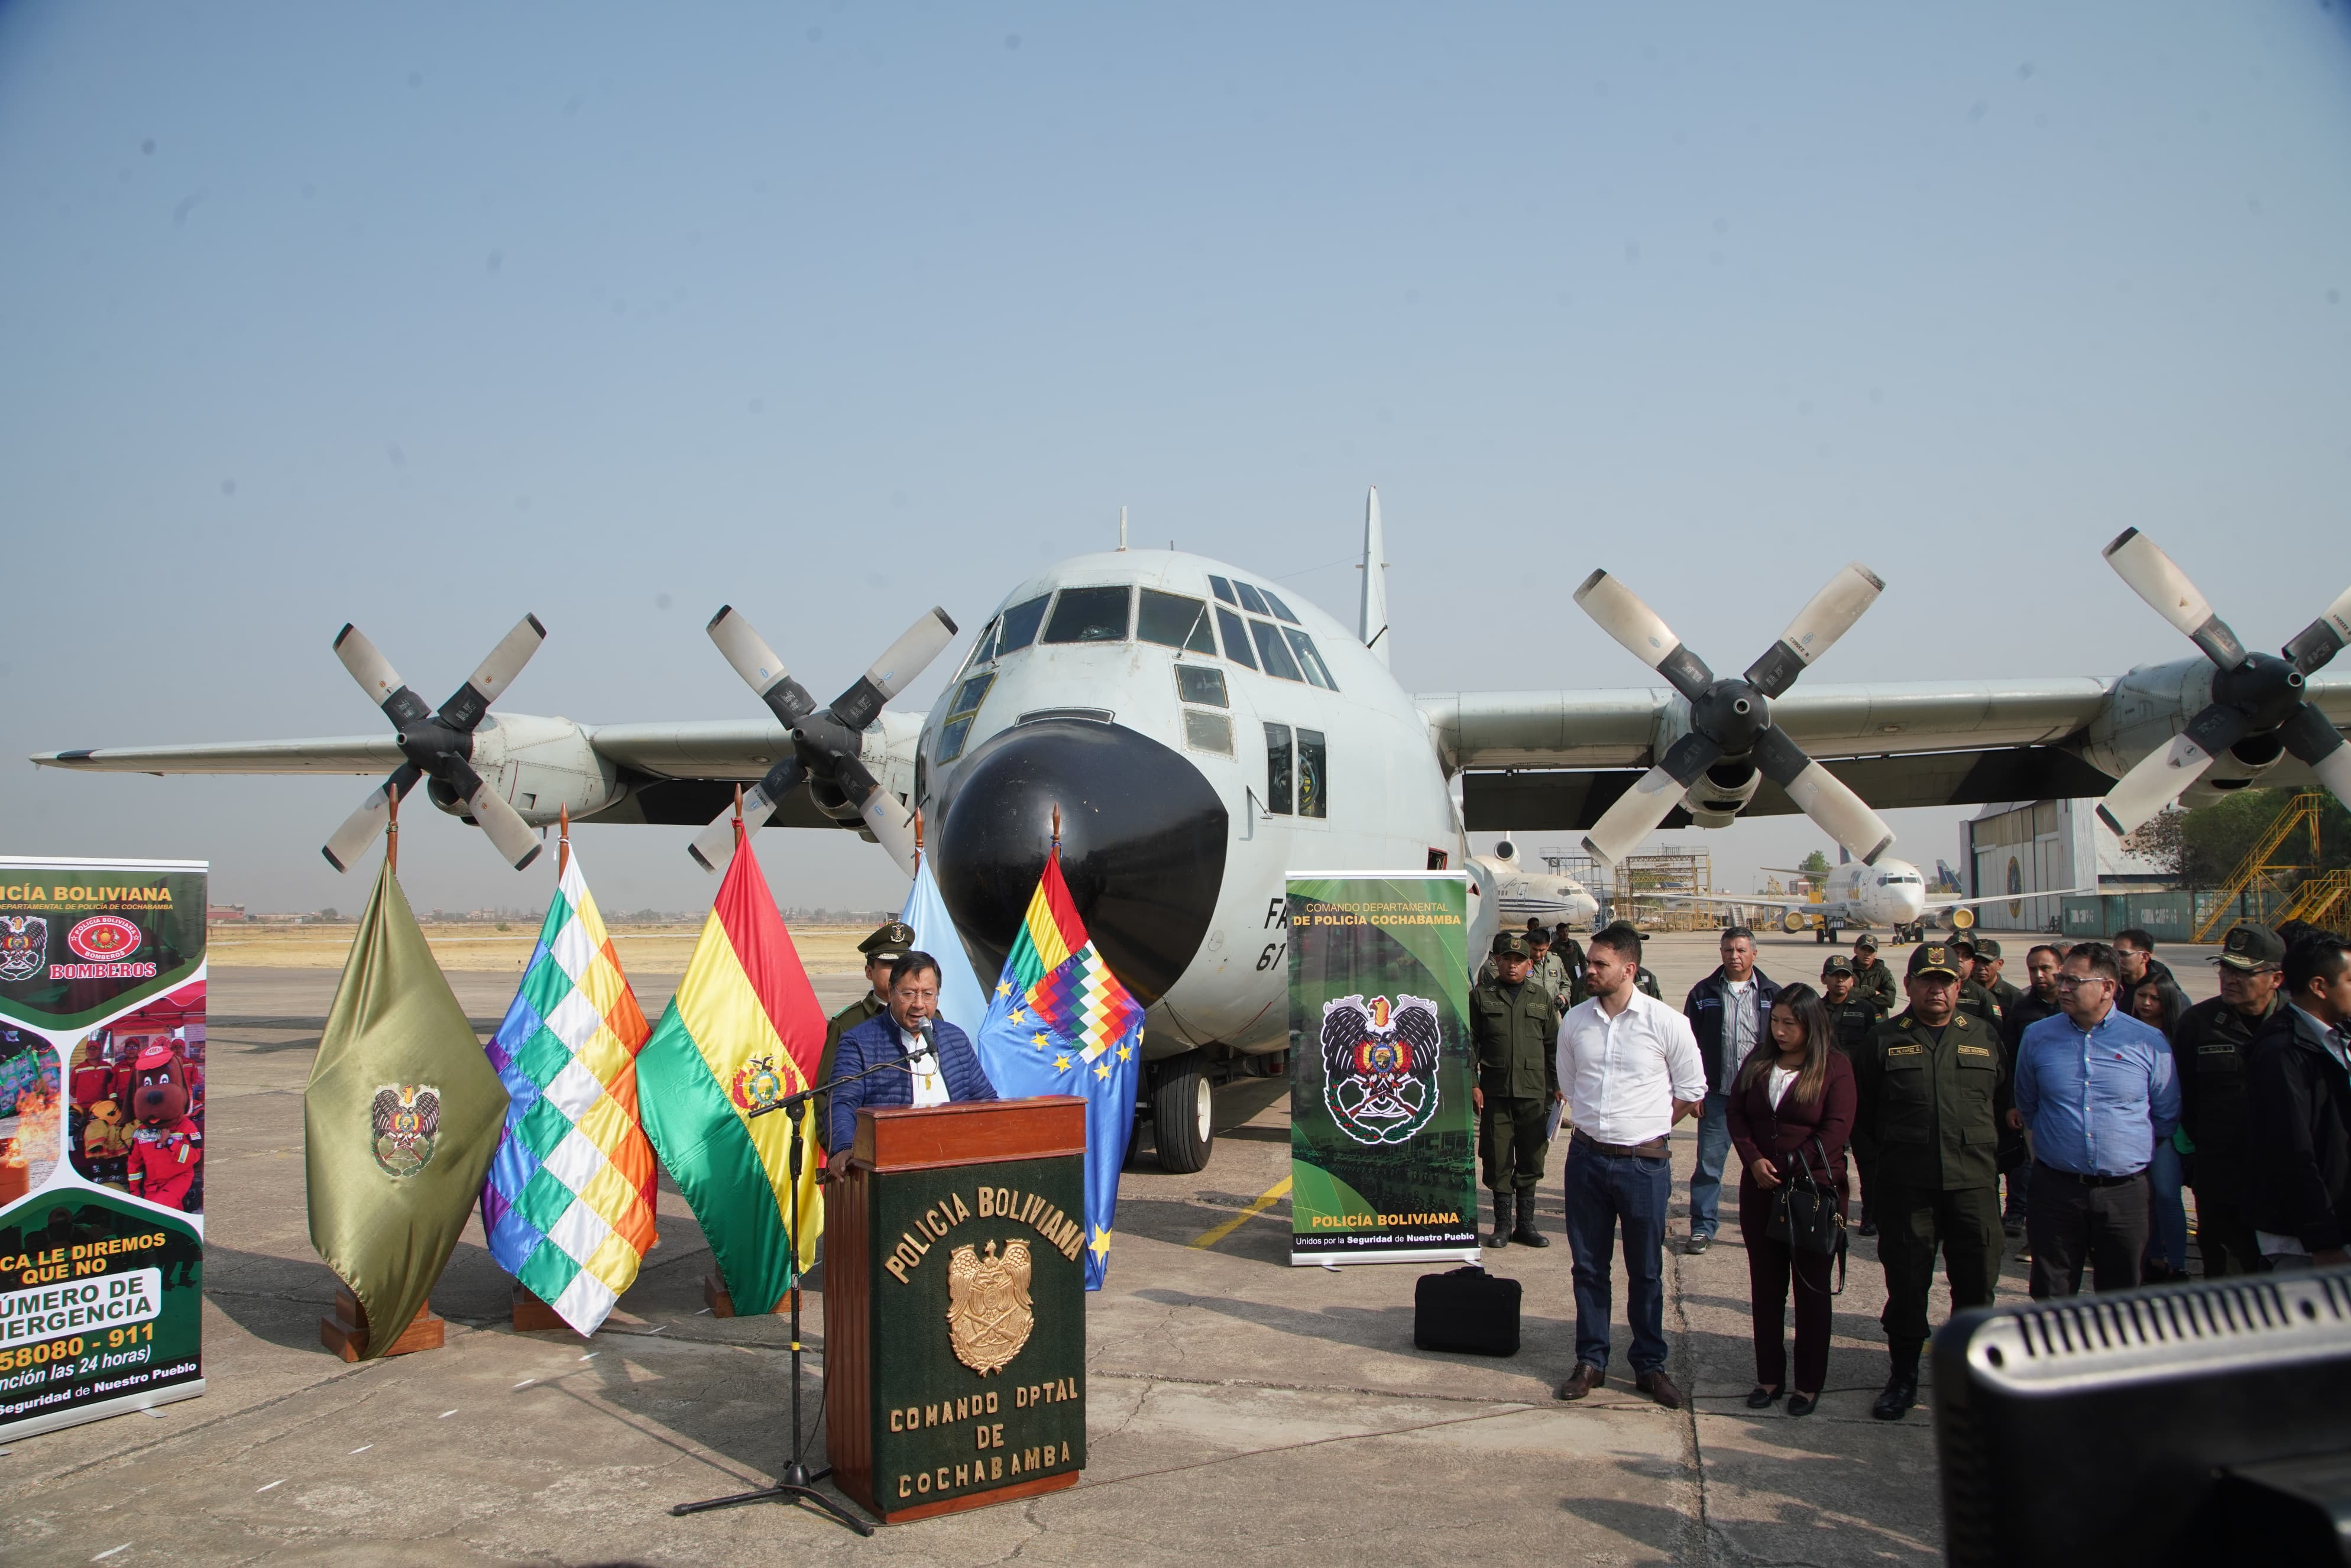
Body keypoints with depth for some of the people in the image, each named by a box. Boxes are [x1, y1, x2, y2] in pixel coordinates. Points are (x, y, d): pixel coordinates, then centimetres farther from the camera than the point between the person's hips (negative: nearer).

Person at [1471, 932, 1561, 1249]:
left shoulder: (1541, 998, 10)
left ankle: (1526, 1223, 18)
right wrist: (1472, 1083, -3)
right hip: (1495, 1091, -2)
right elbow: (1469, 1043, 4)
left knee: (1531, 1158, 7)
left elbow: (1553, 1045, 14)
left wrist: (1557, 1084, 8)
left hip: (1534, 1092, 2)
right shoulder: (1481, 996, 4)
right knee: (1498, 1158, 2)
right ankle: (1503, 1224, 14)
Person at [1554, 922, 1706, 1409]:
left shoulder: (1667, 1023, -8)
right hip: (1587, 1157, 3)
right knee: (1588, 1266, 10)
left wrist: (1644, 1127, 5)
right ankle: (1590, 1361, 22)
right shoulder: (1575, 1021, 2)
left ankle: (1650, 1365, 22)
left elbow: (1691, 1092, 2)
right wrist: (1599, 1123, 12)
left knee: (1646, 1271, 8)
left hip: (1644, 1162, -3)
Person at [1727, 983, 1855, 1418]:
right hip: (1760, 1190, 4)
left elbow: (1836, 1130, -13)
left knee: (1811, 1288, 6)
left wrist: (1789, 1170, -13)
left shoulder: (1835, 1067, -7)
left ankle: (1810, 1382, 17)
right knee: (1765, 1286, 10)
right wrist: (1754, 1159, -10)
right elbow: (1736, 1114, 5)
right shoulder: (1757, 1063, 6)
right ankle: (1769, 1376, 21)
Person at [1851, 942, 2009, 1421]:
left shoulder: (1986, 1038, 10)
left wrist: (1989, 1156, 9)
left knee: (1976, 1284, 5)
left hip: (1974, 1184, 1)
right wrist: (1887, 1156, 4)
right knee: (1905, 1283, 6)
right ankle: (1903, 1377, 19)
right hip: (1904, 1188, -1)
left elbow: (2006, 1105, 16)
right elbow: (1860, 1112, 9)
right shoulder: (1885, 1039, 4)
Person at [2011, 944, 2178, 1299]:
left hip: (2126, 1191, -1)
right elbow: (2025, 1109, 17)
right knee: (2051, 1297, 7)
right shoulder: (2037, 1037, 3)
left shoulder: (2149, 1043, -2)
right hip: (2056, 1188, 1)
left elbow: (2167, 1117, 10)